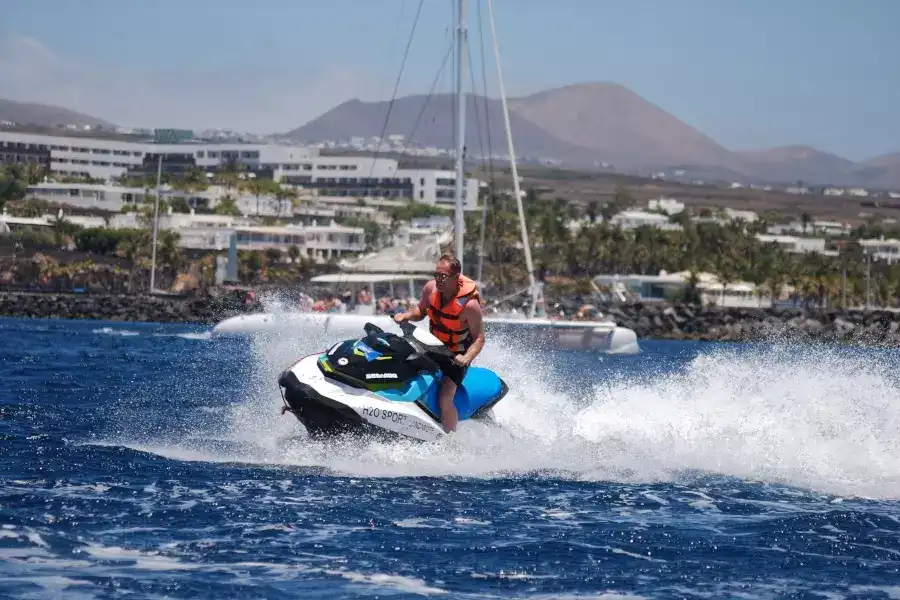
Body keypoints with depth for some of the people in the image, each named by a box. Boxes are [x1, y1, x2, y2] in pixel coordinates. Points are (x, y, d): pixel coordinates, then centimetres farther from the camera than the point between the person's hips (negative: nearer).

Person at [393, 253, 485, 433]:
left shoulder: (469, 303, -27)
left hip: (457, 355, -7)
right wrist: (406, 316, -12)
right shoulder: (431, 288, -11)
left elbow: (479, 337, -19)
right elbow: (420, 311, 9)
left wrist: (467, 357, -36)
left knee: (444, 399, -22)